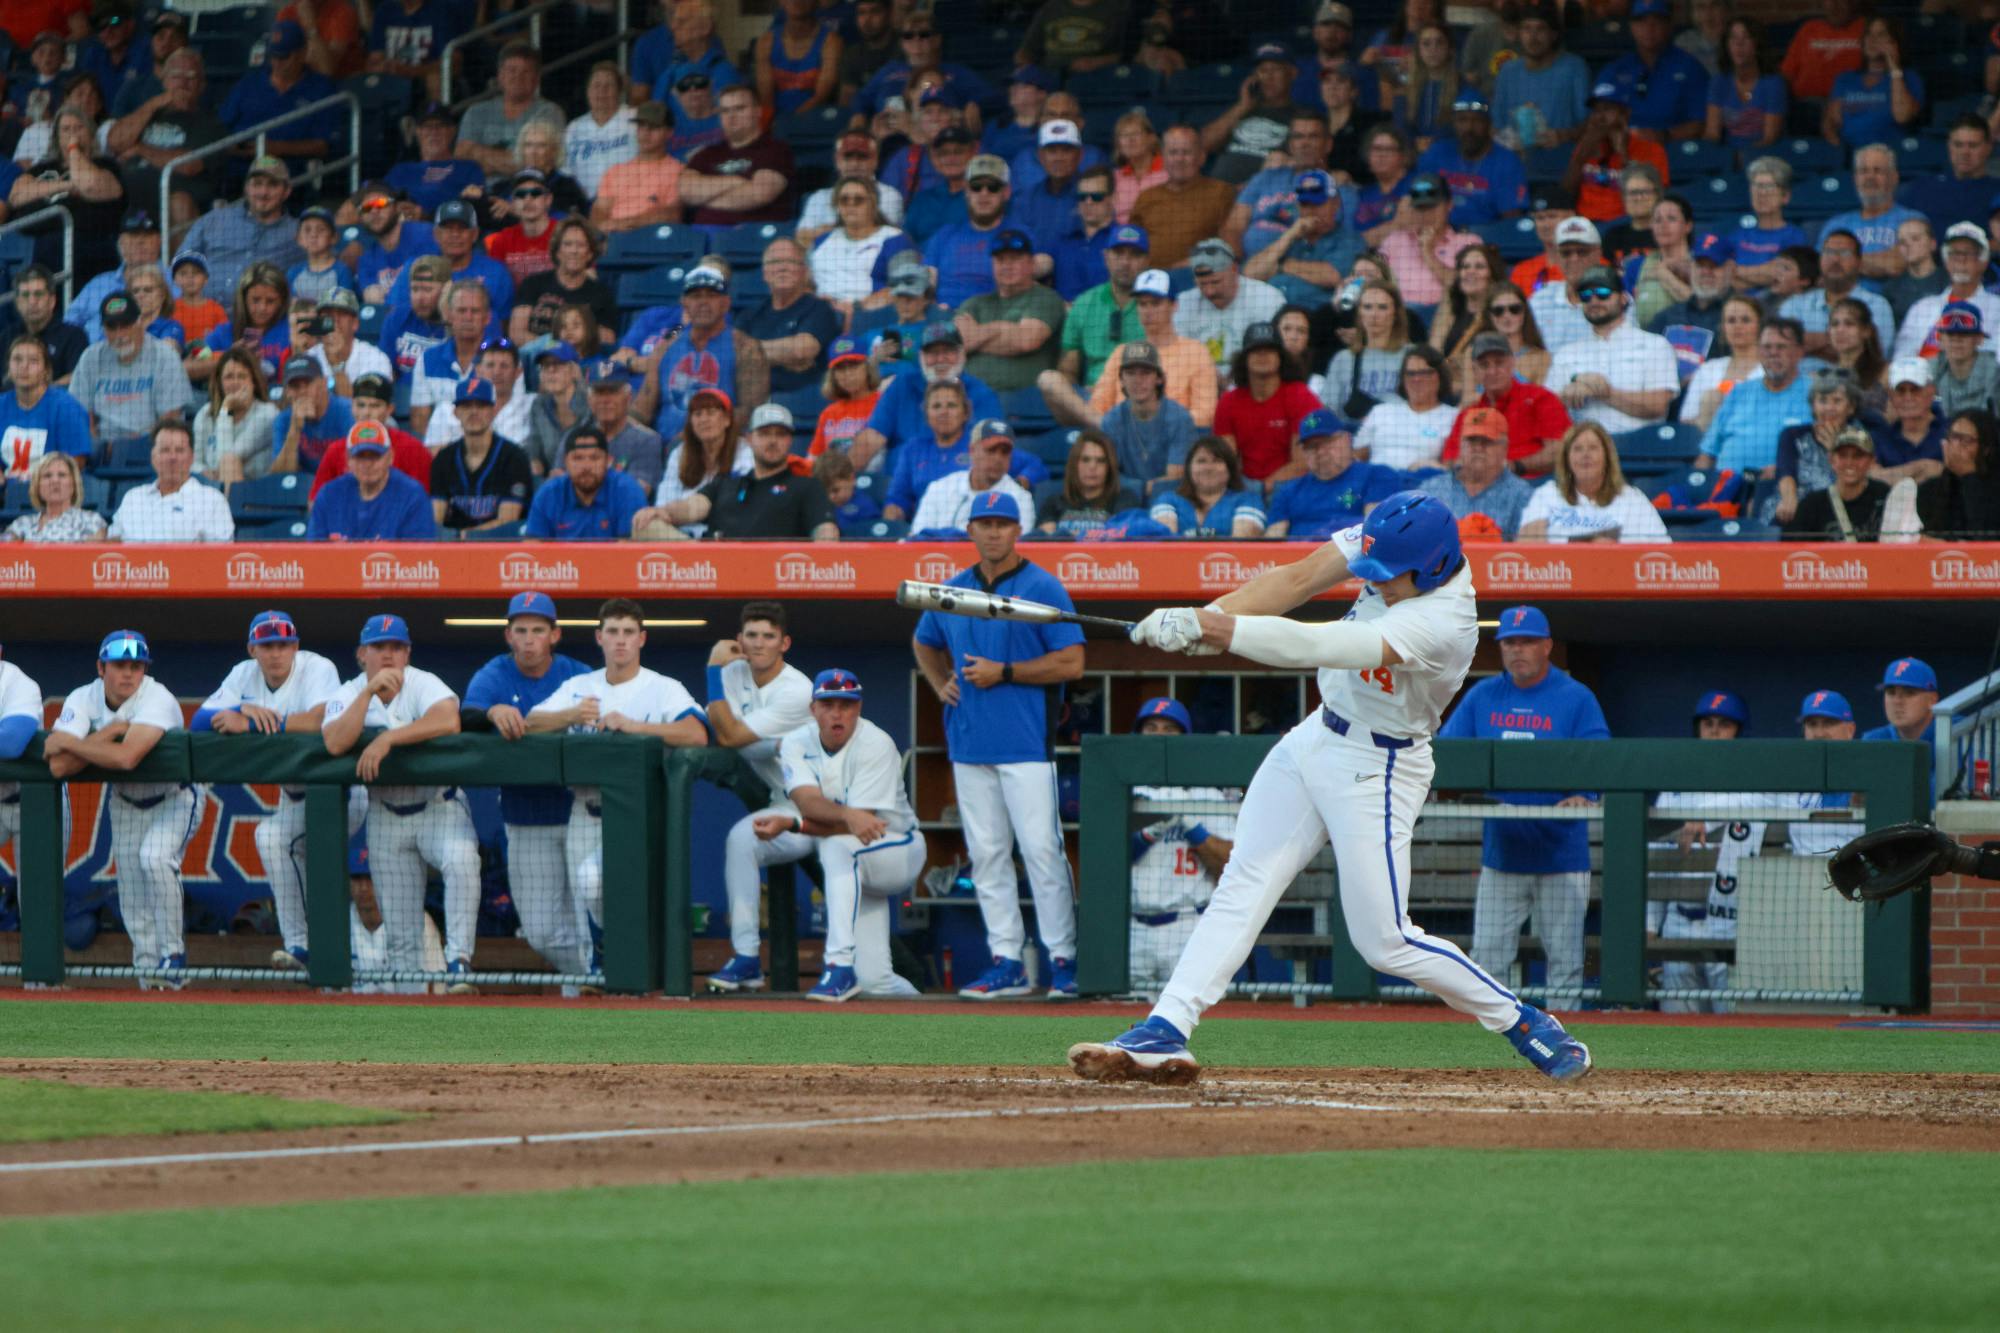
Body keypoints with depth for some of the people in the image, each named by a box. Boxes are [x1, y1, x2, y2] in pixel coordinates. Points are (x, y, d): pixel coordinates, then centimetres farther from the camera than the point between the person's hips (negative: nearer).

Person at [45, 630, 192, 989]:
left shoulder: (157, 699, -30)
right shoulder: (82, 700, -17)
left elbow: (126, 758, -45)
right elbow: (58, 767, -29)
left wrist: (68, 743, -33)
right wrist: (112, 731, -33)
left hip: (175, 797, -5)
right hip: (126, 801, 5)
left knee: (155, 858, -28)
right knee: (130, 882, 3)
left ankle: (172, 954, -17)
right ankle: (149, 964, 19)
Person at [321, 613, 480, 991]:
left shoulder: (423, 684, -12)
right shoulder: (348, 695, -4)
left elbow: (448, 720, -34)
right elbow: (335, 744, -24)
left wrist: (387, 738, -35)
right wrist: (369, 691, -29)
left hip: (440, 807, -3)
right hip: (386, 815, 3)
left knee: (461, 860, -33)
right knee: (399, 928, 3)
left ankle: (458, 961, -31)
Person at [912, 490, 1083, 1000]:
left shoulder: (1042, 588, -4)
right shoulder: (953, 591, 14)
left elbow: (1071, 663, -9)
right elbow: (924, 644, 32)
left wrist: (1003, 673, -13)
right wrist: (941, 685, 13)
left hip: (1026, 744, -6)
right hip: (970, 743, 6)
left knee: (1041, 850, -9)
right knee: (986, 854, 5)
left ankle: (1063, 958, -6)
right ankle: (1006, 962, 9)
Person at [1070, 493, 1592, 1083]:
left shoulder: (1441, 624, -32)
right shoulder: (1389, 541, -10)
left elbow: (1319, 646, -39)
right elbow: (1297, 580, -11)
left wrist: (1206, 626, -40)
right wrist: (1203, 619, -26)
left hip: (1377, 770, -7)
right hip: (1316, 740, 7)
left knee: (1385, 941, -5)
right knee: (1242, 886, -2)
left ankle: (1522, 1022, 12)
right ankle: (1165, 1032, -7)